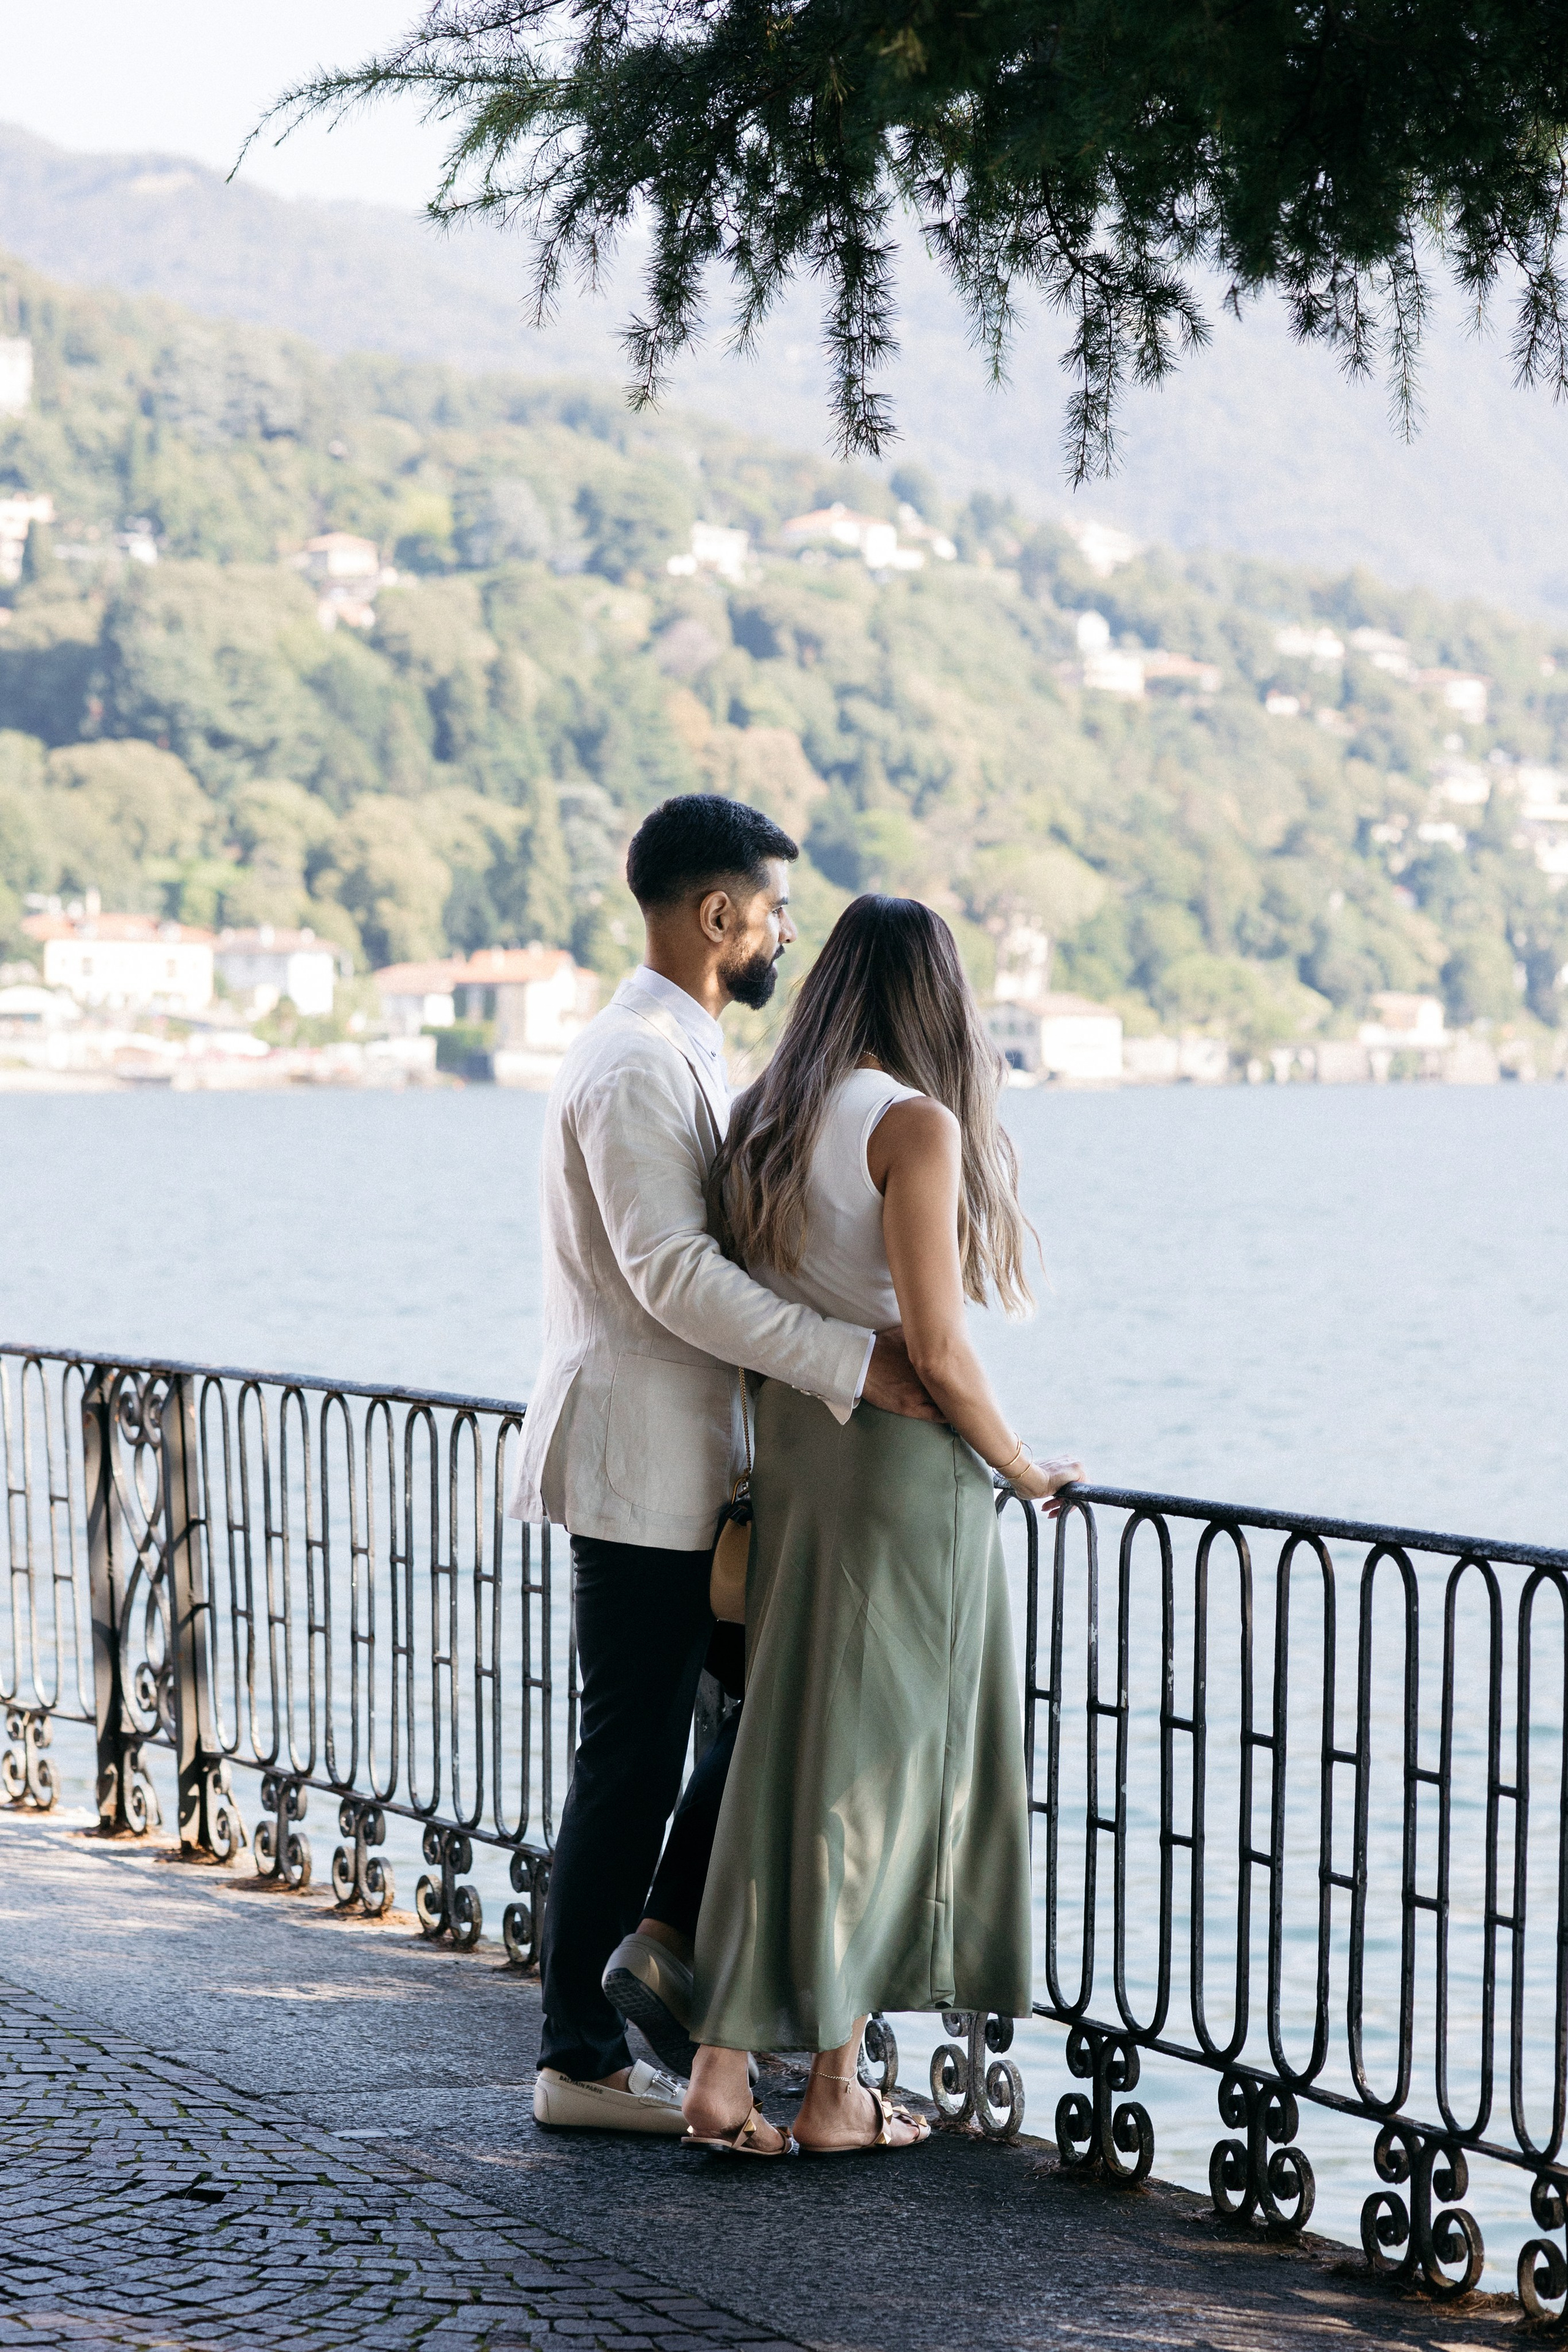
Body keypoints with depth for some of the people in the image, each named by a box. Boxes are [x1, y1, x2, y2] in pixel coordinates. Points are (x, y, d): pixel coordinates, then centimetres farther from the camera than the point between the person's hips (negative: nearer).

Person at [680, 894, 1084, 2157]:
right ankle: (835, 2089, 9)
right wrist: (1023, 1467, -2)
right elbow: (938, 1351, -17)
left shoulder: (768, 1119, 8)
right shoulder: (916, 1125, -14)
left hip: (791, 1456, 7)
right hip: (908, 1465, -7)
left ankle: (724, 2067, 8)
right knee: (875, 1766, 2)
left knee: (786, 1751, 10)